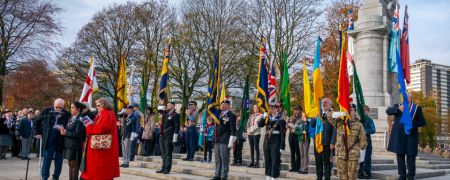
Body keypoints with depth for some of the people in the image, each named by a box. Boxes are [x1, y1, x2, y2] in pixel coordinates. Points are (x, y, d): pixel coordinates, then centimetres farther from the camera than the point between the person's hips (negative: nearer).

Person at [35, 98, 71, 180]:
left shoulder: (67, 114, -5)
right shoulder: (46, 111, 1)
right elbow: (38, 121, 14)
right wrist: (39, 133, 12)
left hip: (60, 142, 0)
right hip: (48, 141, 0)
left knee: (58, 161, 9)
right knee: (46, 160, 4)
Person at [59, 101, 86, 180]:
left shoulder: (80, 119, -12)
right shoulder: (71, 118, 14)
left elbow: (78, 134, -18)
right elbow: (69, 130, 16)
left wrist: (65, 133, -13)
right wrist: (63, 130, -3)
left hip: (75, 146, -8)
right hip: (68, 144, 8)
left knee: (74, 165, -2)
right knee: (70, 164, 11)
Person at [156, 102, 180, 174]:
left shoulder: (175, 115, -6)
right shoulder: (166, 113, 15)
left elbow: (177, 127, -11)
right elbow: (159, 108, 30)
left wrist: (175, 137, -16)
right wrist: (164, 109, 11)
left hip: (169, 137, -8)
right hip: (162, 136, 8)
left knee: (168, 153, -3)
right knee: (163, 154, 12)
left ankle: (167, 169, 1)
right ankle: (163, 168, 19)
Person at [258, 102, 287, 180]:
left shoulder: (281, 120, -8)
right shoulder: (268, 118, 9)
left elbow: (283, 134, -10)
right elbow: (260, 125, 1)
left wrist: (282, 146, -14)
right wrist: (263, 117, -14)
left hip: (276, 143, -6)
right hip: (267, 142, 6)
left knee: (275, 161, -1)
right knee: (267, 161, 12)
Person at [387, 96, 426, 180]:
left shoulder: (417, 108, 9)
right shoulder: (398, 106, 12)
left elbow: (422, 122, 6)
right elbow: (388, 111, -5)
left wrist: (412, 124, -12)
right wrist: (398, 109, -21)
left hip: (411, 135, -1)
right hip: (399, 135, 1)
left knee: (411, 157, -1)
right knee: (400, 156, 6)